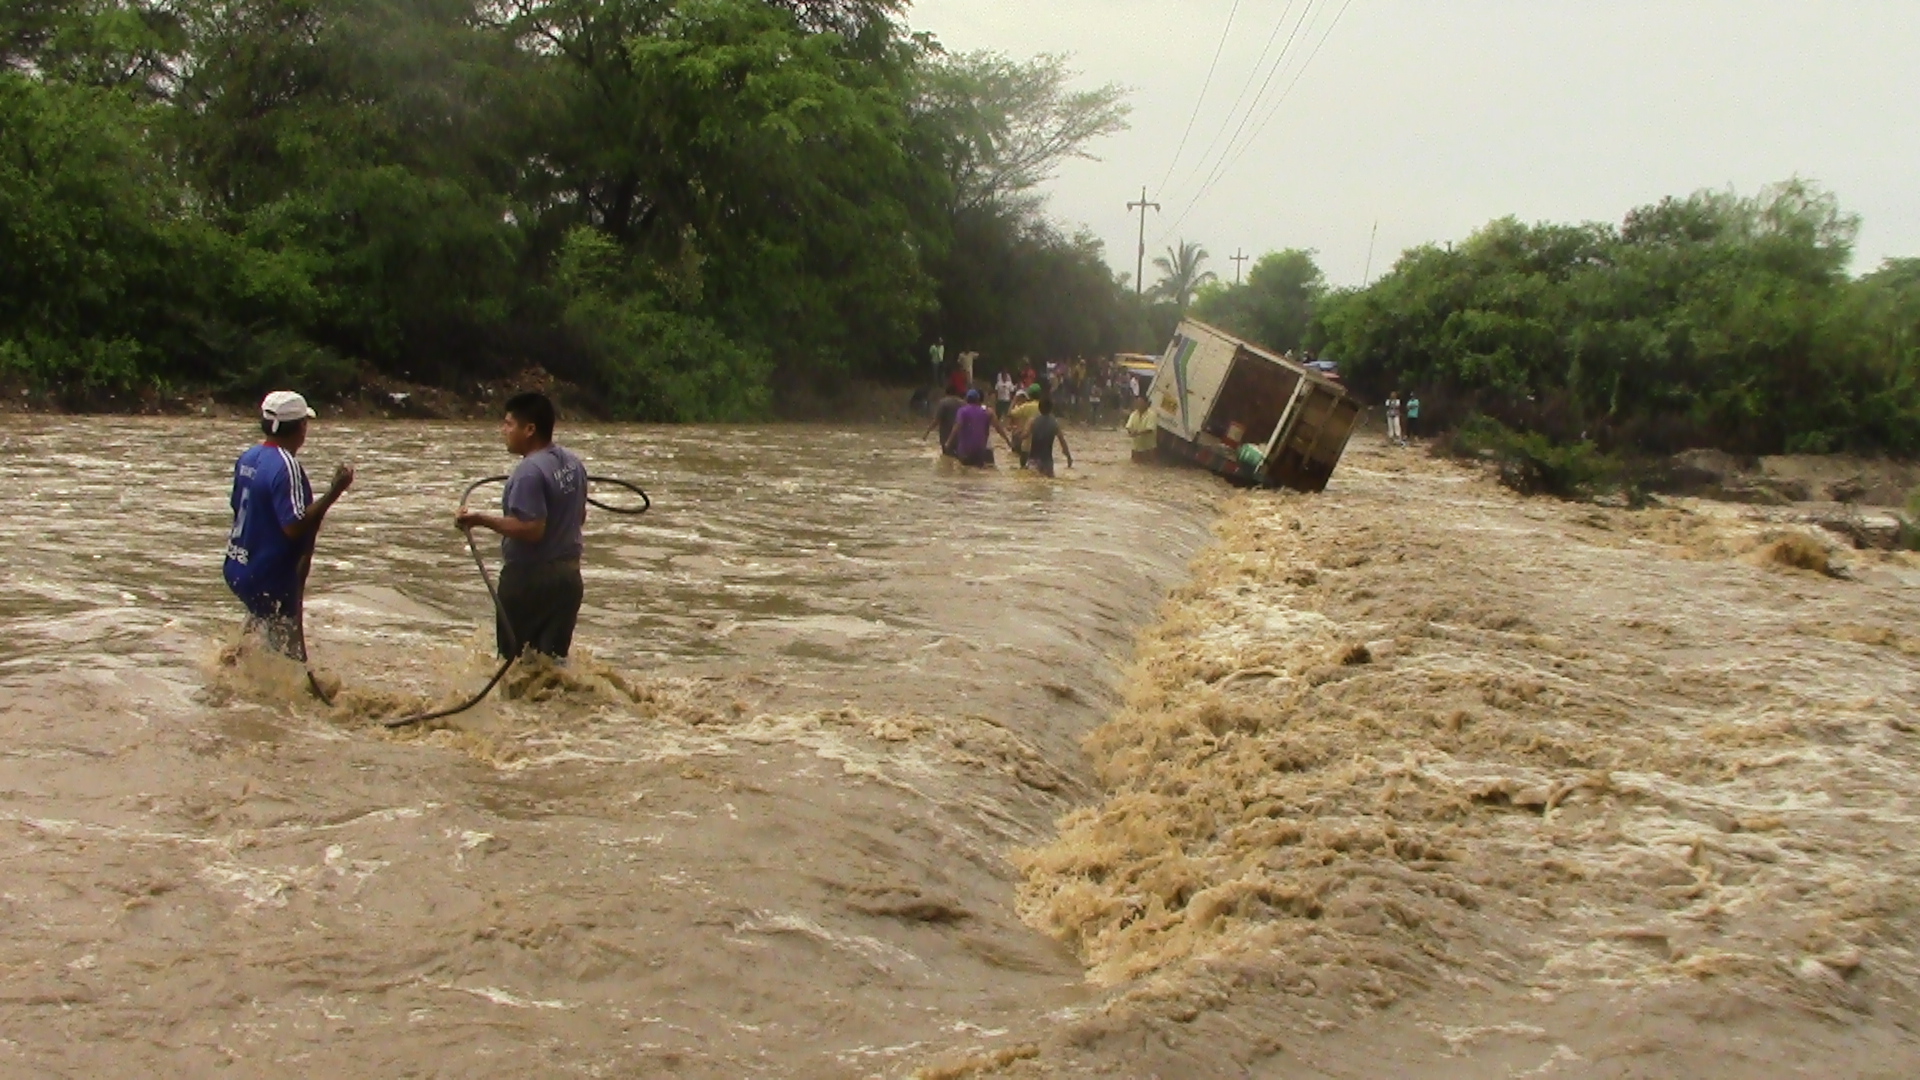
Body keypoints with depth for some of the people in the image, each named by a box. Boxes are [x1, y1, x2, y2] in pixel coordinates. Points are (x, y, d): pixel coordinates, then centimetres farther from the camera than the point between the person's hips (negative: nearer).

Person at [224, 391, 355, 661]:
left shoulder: (249, 457, 5)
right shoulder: (286, 467, -22)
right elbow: (295, 526, -28)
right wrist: (333, 493, -26)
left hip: (239, 569, 9)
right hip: (269, 578, -9)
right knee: (290, 659, -1)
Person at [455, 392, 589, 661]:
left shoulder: (530, 471, -21)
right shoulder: (572, 462, 6)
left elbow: (531, 529, -26)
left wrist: (481, 520, -22)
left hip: (531, 577, -8)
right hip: (568, 574, 8)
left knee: (514, 657, 3)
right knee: (554, 658, 11)